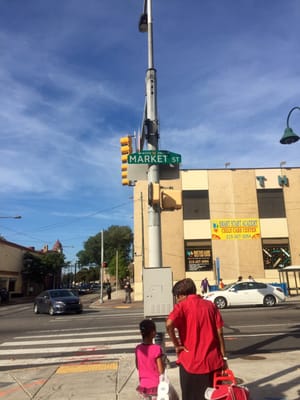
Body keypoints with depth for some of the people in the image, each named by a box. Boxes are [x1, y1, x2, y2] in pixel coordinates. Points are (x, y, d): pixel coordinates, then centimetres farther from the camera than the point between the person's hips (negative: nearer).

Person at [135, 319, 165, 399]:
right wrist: (163, 362, 2)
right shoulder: (157, 349, -21)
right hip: (155, 386, -4)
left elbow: (137, 366, 7)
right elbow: (161, 371, -16)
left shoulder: (138, 348, -6)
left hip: (143, 386, 4)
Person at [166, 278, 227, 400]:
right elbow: (219, 333, 3)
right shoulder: (210, 305, 5)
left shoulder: (181, 306, -7)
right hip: (212, 361, 4)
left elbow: (169, 324, -25)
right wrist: (223, 357, 8)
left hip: (191, 361, -3)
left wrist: (177, 345, -12)